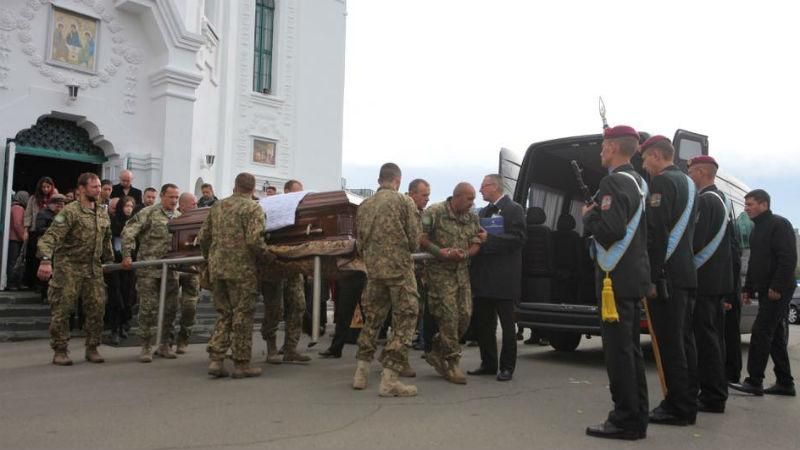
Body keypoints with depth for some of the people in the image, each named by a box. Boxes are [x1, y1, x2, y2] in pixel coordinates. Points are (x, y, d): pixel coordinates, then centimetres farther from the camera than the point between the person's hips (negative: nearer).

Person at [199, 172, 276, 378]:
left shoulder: (217, 206, 13)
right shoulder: (253, 208, -6)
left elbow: (203, 238, 14)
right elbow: (254, 240, -18)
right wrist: (268, 257, -3)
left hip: (217, 268, 6)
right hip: (241, 269, -6)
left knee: (224, 314, 15)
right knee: (243, 315, 3)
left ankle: (215, 359, 8)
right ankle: (241, 363, 9)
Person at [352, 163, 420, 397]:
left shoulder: (365, 205, 8)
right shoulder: (404, 202, -6)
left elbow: (360, 244, 11)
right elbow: (414, 241, -7)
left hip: (373, 270, 5)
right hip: (400, 270, -5)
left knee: (372, 319, 18)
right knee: (404, 322, 2)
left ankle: (361, 373, 23)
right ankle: (389, 379, -2)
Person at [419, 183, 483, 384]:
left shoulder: (472, 217, 9)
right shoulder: (434, 212, -9)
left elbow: (476, 244, 8)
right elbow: (419, 237, -11)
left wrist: (464, 254, -13)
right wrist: (439, 252, -20)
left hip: (462, 271, 6)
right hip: (440, 271, -6)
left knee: (464, 316, 3)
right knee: (449, 316, -7)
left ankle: (436, 352, 21)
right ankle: (452, 363, 4)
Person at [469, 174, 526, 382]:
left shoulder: (513, 209, -4)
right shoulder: (484, 212, 19)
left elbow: (519, 238, -14)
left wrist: (489, 239, -18)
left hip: (503, 277, -7)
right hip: (484, 277, 8)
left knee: (507, 324, 1)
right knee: (482, 322, 10)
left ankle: (507, 366, 10)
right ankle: (488, 364, 21)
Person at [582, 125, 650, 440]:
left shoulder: (614, 181, -14)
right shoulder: (638, 181, 16)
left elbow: (610, 229, -24)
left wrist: (588, 215, -7)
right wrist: (597, 212, 13)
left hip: (617, 276, -10)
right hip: (635, 275, 10)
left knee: (617, 350, -4)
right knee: (630, 348, 14)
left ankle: (625, 421, 2)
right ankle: (636, 418, 21)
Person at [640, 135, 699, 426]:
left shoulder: (662, 182, -10)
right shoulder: (688, 183, 19)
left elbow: (656, 233, -18)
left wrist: (651, 277, -18)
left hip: (667, 275, -9)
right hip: (687, 274, 9)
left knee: (670, 344, -5)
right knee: (684, 341, 12)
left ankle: (677, 408, -1)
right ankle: (687, 404, 18)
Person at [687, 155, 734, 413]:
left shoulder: (704, 201, -14)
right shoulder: (721, 199, 18)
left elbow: (696, 241, -22)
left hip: (703, 280, -10)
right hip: (718, 280, 10)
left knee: (704, 338, -5)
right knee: (712, 337, 14)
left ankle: (712, 397, -1)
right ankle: (715, 393, 22)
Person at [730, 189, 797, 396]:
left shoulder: (779, 224, -10)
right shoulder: (757, 229, 20)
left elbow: (788, 258, -18)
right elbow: (754, 262, 24)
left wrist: (777, 286, -22)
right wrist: (748, 288, 19)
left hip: (777, 291, -10)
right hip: (765, 291, 10)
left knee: (761, 333, -11)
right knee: (776, 337, 11)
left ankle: (754, 381, -9)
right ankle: (785, 383, 17)